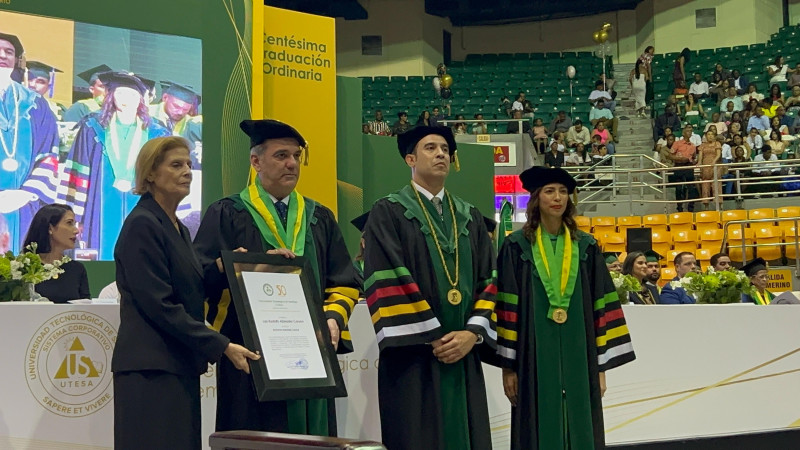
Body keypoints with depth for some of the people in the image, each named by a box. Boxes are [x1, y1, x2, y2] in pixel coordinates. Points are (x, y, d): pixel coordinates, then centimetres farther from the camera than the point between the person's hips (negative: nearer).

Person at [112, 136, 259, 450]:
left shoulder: (178, 229, 18)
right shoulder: (142, 226, -11)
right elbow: (159, 305, -18)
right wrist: (221, 346, -18)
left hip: (181, 367, 9)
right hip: (151, 369, -9)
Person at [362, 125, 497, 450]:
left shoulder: (470, 217, 16)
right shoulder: (388, 213, -1)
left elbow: (488, 280, 9)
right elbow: (386, 282, -10)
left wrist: (473, 332, -7)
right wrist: (430, 337, -13)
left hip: (464, 355, 5)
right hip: (413, 356, -5)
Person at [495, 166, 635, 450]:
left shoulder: (586, 247, 8)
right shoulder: (517, 246, 0)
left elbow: (600, 307, 6)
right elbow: (507, 307, -3)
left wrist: (601, 365, 1)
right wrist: (508, 365, -7)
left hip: (578, 357, 3)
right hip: (534, 357, -2)